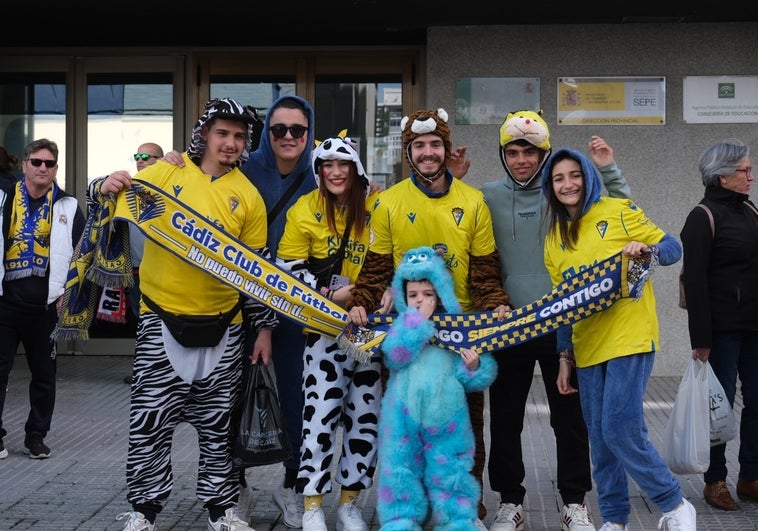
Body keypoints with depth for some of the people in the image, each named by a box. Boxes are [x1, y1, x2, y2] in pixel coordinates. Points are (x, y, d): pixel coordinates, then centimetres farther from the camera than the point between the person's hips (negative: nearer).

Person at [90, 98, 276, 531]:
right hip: (163, 317, -1)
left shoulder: (249, 196, 5)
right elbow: (115, 202, 5)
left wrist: (265, 326, 6)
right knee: (150, 421, 1)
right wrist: (105, 188, -19)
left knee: (219, 426, 9)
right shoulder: (165, 174, 1)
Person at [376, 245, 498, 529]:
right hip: (404, 416, 1)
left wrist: (474, 367, -19)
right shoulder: (400, 325, 6)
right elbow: (395, 354, -16)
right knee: (400, 470, 7)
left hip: (446, 416, 0)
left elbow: (479, 378, 4)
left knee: (450, 472, 7)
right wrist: (419, 318, -13)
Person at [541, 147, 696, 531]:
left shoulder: (618, 211, -1)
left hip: (630, 338, -5)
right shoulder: (554, 239, 13)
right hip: (586, 347, 5)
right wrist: (564, 357, 10)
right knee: (599, 438, 7)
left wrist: (646, 249, -21)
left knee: (620, 429, -13)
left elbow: (673, 248, 1)